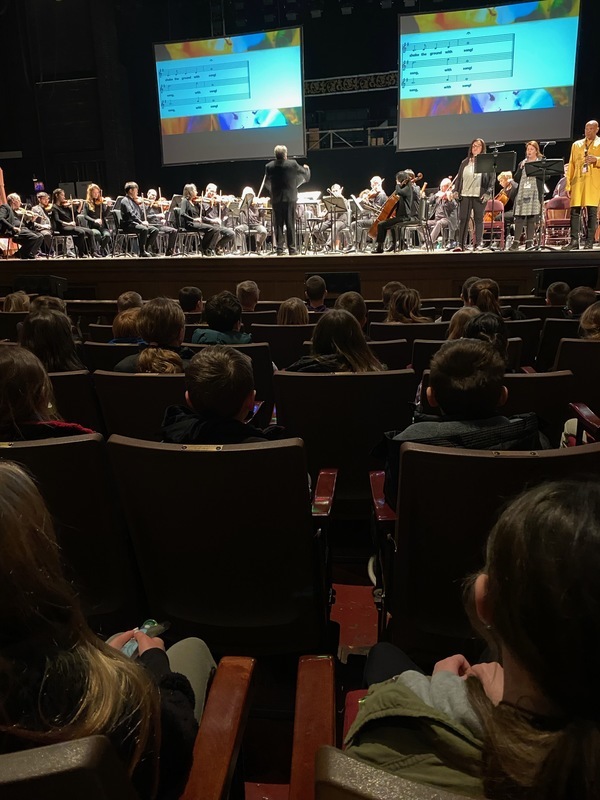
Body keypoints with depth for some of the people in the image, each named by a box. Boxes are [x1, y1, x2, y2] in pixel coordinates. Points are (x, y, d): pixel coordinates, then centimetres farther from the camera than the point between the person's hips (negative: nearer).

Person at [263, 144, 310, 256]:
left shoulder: (269, 166, -2)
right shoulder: (292, 164, -6)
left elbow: (266, 184, 7)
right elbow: (306, 176, 7)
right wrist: (307, 168, 28)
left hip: (276, 199, 2)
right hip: (290, 198, -1)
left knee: (278, 225, 6)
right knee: (290, 225, 3)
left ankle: (279, 249, 4)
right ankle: (292, 249, 3)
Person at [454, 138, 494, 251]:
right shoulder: (465, 162, 14)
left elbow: (491, 179, 1)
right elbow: (459, 178, 15)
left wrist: (488, 193, -10)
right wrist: (456, 191, 4)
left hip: (480, 195, -2)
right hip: (465, 195, 2)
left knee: (479, 219, 3)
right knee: (463, 219, -2)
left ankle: (478, 244, 7)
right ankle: (461, 244, -1)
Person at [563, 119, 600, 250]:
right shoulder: (576, 144, 19)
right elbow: (571, 165, 14)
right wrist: (568, 185, 6)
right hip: (577, 182, 3)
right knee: (575, 211, -5)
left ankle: (589, 242, -5)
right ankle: (574, 241, -4)